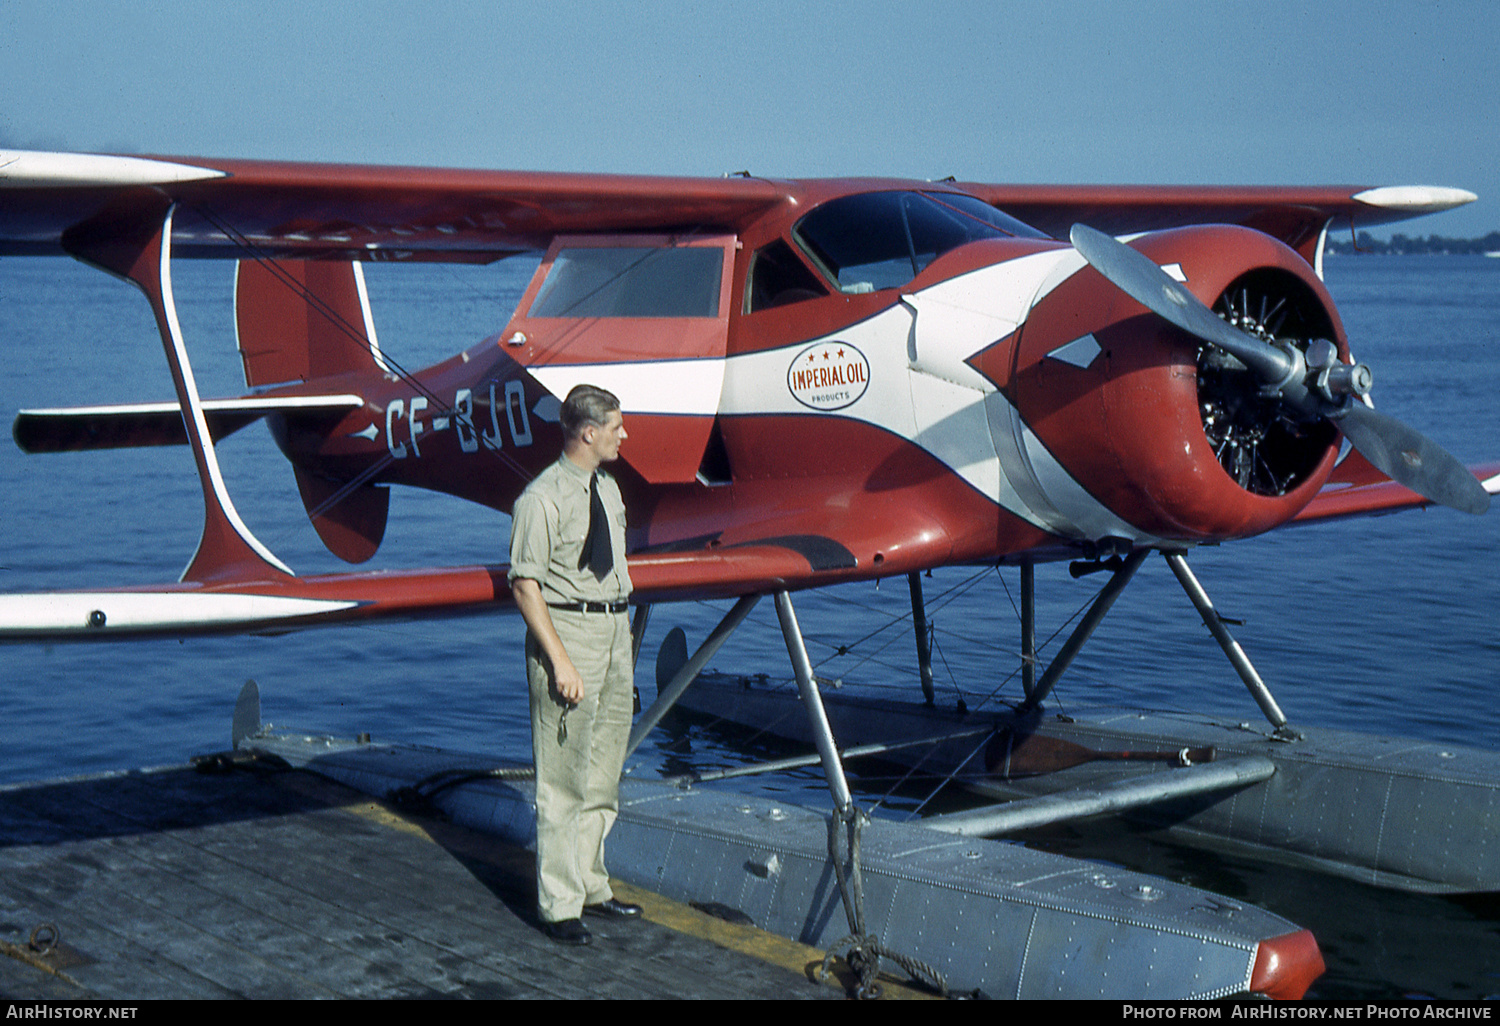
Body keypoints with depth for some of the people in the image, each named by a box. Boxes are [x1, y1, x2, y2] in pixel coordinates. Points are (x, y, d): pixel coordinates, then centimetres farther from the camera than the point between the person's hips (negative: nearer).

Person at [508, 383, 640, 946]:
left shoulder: (608, 488, 12)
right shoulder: (542, 499, -14)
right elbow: (525, 585, -15)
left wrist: (624, 649, 18)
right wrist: (561, 661, -21)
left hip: (614, 629, 8)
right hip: (566, 628, -8)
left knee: (603, 772, 15)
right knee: (564, 778, -3)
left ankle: (591, 885, 28)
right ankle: (560, 906, 5)